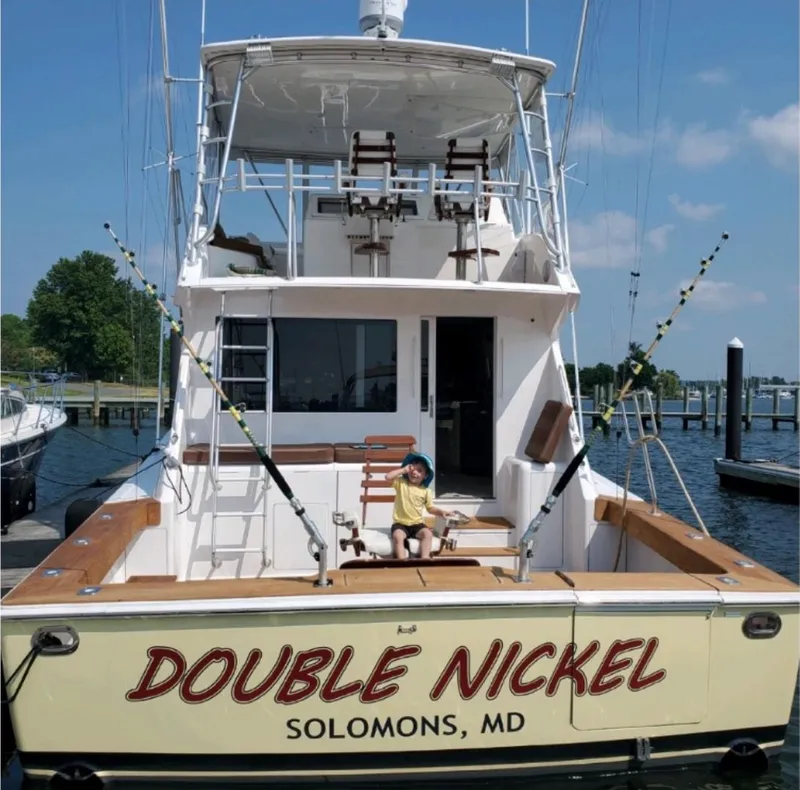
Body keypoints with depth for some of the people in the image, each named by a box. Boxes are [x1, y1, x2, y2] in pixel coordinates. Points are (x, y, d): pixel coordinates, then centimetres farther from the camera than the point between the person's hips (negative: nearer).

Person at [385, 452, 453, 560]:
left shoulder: (425, 490, 2)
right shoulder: (401, 482, -1)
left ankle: (425, 558, -29)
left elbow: (430, 508, 10)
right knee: (397, 536, -33)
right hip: (400, 523, -2)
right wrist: (404, 470, -13)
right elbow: (388, 477, -19)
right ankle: (402, 559, -34)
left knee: (428, 533, -27)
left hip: (417, 523, 2)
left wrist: (441, 512, -9)